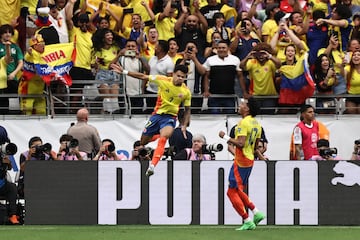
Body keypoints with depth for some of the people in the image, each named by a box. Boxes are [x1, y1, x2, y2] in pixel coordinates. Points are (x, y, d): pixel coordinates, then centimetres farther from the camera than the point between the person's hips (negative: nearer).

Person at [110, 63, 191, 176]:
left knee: (165, 135, -34)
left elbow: (187, 110, 7)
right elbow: (143, 77, -6)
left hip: (170, 117, -2)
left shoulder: (186, 92, -6)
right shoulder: (164, 80, -10)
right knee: (143, 142, 10)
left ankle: (152, 166, -40)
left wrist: (184, 126, -3)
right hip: (157, 113, 2)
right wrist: (124, 72, -10)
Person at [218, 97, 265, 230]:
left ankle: (248, 222, -5)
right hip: (250, 159, 9)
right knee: (238, 191, 20)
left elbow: (241, 144, -25)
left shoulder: (244, 123, -17)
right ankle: (256, 213, 14)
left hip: (241, 161, -9)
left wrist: (225, 137, -17)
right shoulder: (256, 124, 12)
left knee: (232, 192, -3)